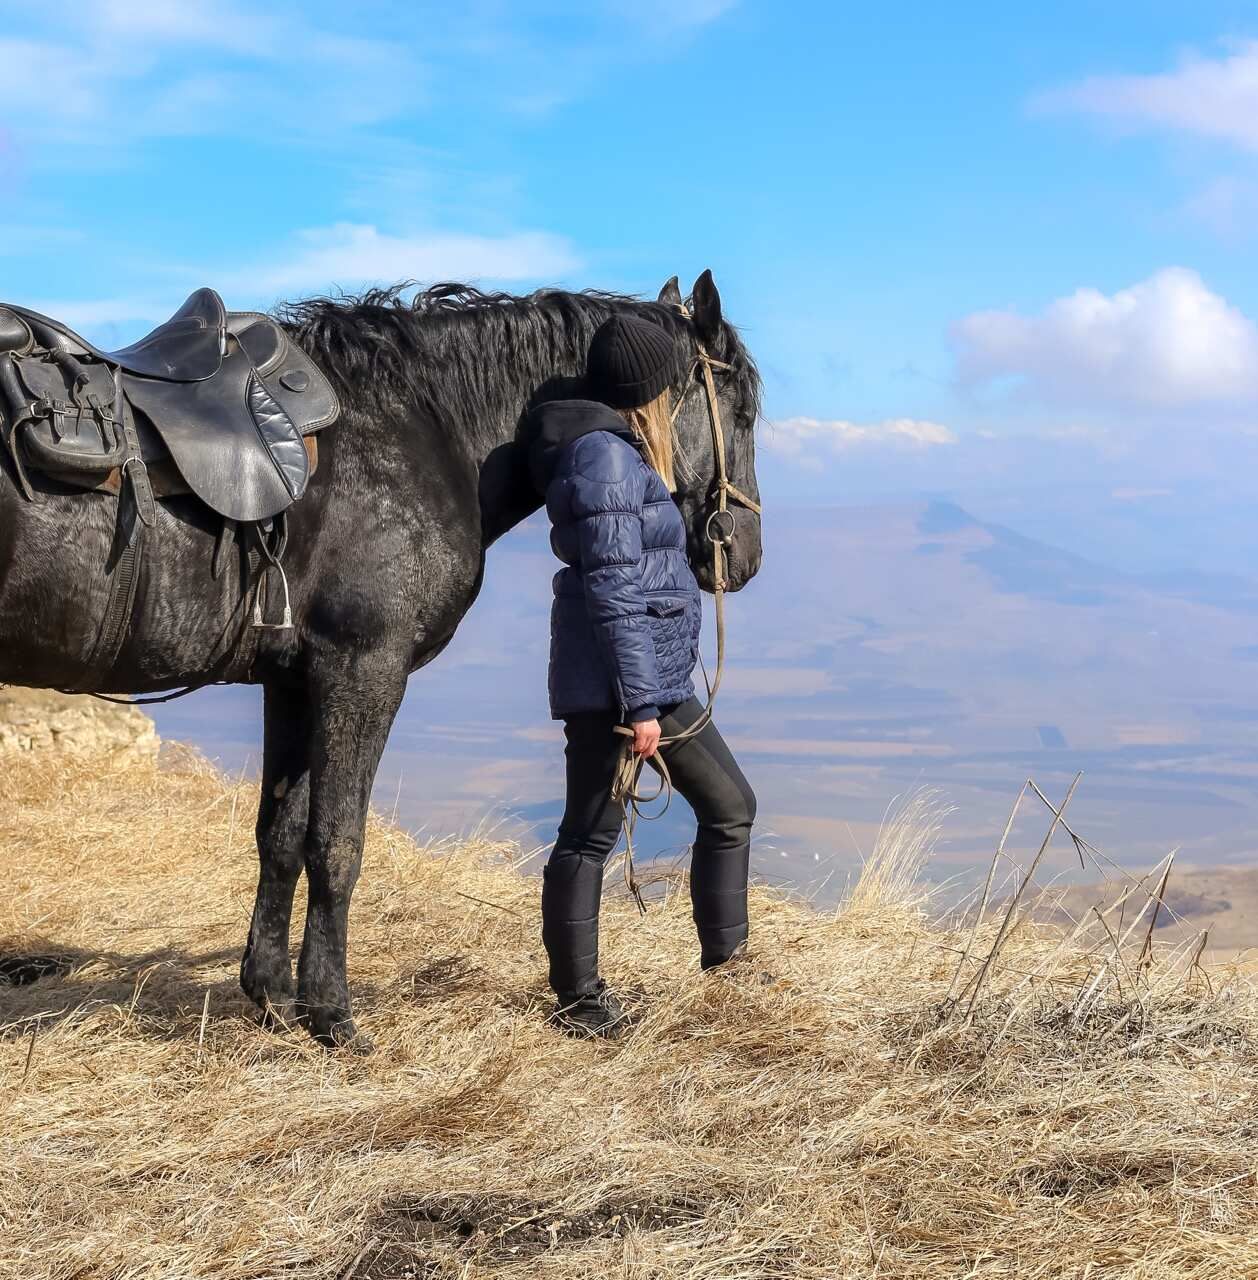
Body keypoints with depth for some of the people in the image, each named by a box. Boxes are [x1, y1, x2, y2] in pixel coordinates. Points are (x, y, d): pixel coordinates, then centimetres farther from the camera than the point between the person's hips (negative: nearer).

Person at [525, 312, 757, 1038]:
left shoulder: (621, 453, 16)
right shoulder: (604, 455, -15)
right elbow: (613, 592, -20)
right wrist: (639, 705, -21)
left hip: (659, 676, 10)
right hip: (617, 682, -10)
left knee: (730, 805, 15)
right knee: (592, 833, -1)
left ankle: (724, 957, 26)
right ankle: (577, 999, 8)